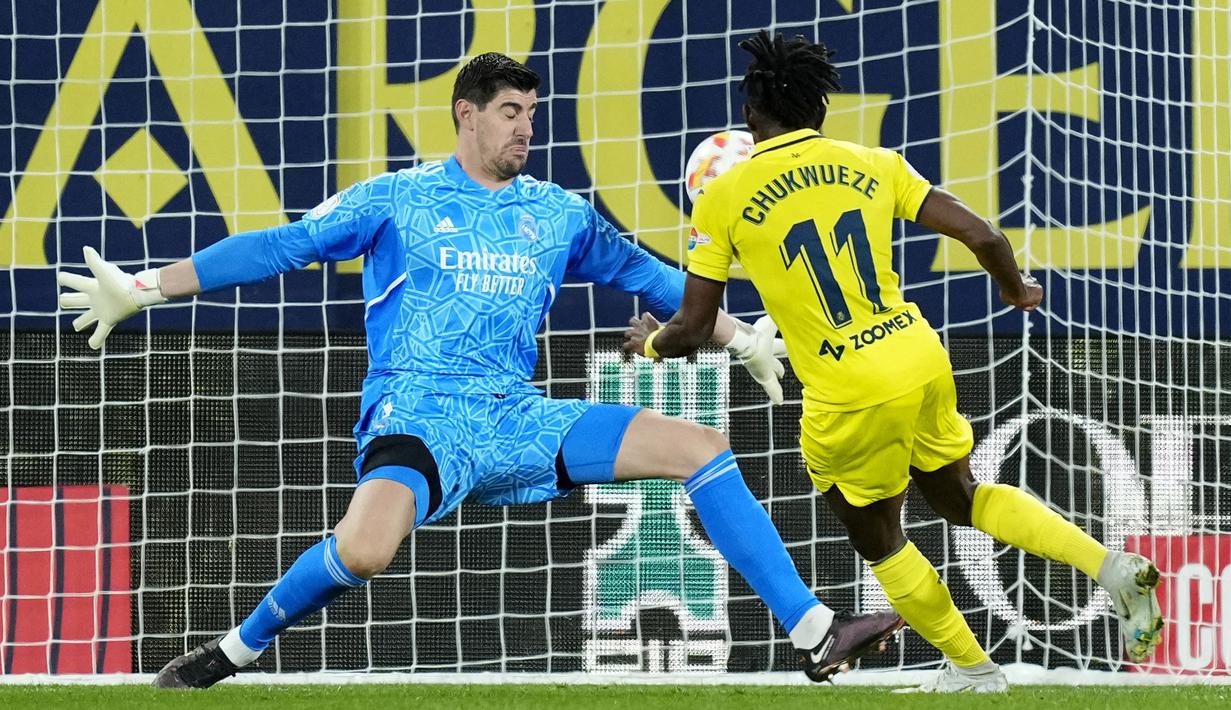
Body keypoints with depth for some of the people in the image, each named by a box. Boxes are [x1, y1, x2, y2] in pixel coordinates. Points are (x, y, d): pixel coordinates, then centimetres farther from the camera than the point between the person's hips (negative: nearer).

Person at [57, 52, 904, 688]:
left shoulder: (560, 214, 14)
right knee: (365, 548, -36)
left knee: (702, 446, -7)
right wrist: (144, 288, -1)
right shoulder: (398, 200, 3)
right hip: (419, 414, -4)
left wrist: (743, 337, 28)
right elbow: (280, 247, 3)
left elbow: (644, 273, 27)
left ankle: (816, 634, -5)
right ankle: (234, 652, -9)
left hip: (518, 418, 5)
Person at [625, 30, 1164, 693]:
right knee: (958, 495, 27)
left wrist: (647, 340, 23)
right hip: (921, 359, 4)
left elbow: (689, 331, -1)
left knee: (879, 541, 21)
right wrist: (1016, 290, 24)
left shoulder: (723, 199, -3)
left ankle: (974, 670, 30)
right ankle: (1112, 568, 10)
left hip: (849, 396, -4)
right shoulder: (872, 165, 6)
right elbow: (981, 236, 3)